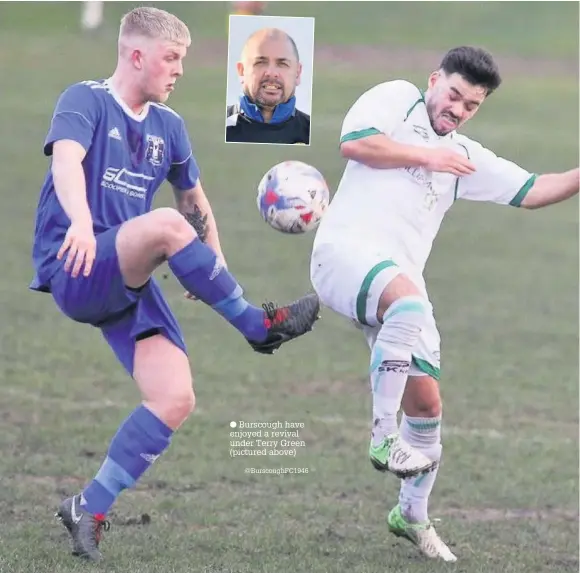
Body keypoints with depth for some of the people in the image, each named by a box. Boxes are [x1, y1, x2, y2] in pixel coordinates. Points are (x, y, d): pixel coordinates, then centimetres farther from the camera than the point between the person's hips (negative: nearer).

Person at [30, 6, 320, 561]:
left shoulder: (168, 126, 15)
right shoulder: (87, 100, -5)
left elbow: (195, 200, 29)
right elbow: (67, 160, -26)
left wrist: (215, 268, 20)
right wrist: (81, 224, -45)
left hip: (129, 281, 7)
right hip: (75, 272, -7)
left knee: (176, 400, -11)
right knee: (166, 225, -35)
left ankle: (90, 508, -2)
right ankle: (258, 326, -19)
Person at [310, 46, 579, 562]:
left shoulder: (465, 158, 22)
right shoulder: (396, 99, 9)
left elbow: (532, 192, 21)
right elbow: (354, 143, -7)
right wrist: (425, 157, -2)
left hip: (400, 280, 7)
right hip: (346, 251, -7)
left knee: (426, 401, 5)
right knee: (407, 300, -39)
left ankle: (412, 515, 24)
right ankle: (384, 438, -33)